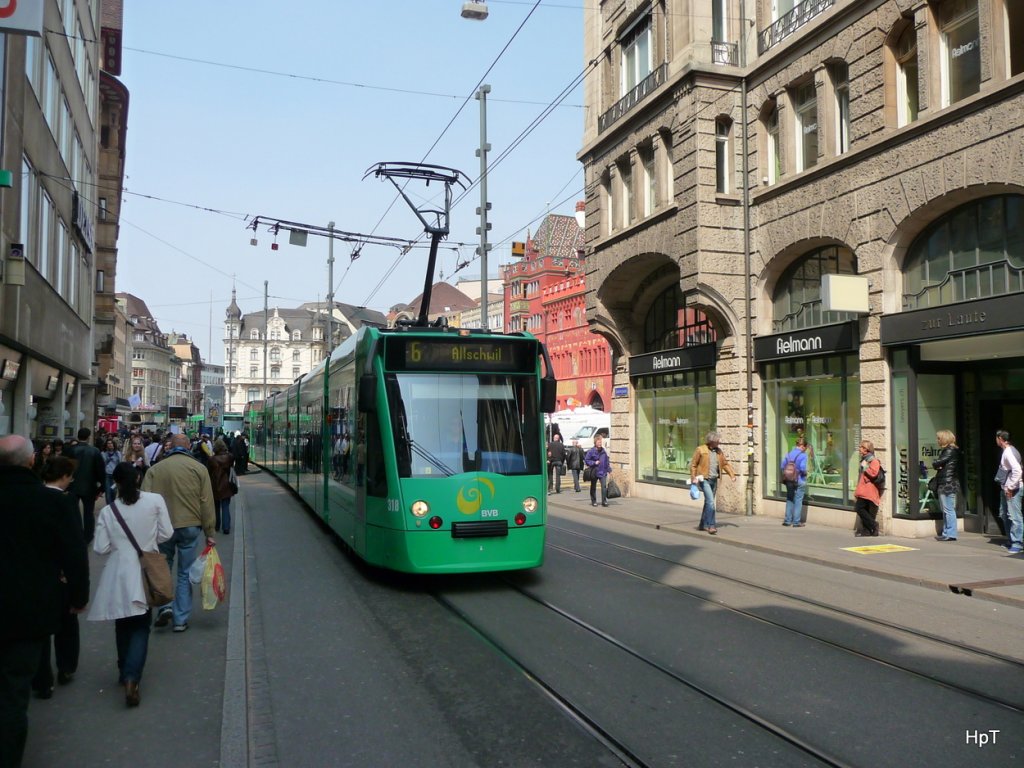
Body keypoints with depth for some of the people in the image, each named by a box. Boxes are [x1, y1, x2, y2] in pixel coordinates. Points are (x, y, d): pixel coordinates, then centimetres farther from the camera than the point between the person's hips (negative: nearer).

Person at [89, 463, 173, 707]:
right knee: (140, 626, 4)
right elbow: (166, 534, -4)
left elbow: (101, 548, -4)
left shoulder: (107, 511, -6)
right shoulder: (155, 501, -10)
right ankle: (132, 676, -13)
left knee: (123, 625, 17)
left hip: (118, 575, 1)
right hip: (145, 572, -1)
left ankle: (125, 672, 29)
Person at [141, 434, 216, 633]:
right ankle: (181, 620, 11)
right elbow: (207, 503, -2)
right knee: (185, 574, 8)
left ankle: (165, 606, 3)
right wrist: (209, 532, 4)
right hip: (190, 527, 0)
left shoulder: (155, 469, 1)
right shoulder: (199, 468, -1)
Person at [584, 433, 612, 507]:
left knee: (604, 486, -11)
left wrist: (609, 470, 9)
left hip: (603, 472, 2)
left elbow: (607, 461, 13)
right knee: (593, 487, 10)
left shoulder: (604, 451, 5)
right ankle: (593, 501, 22)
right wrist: (594, 462, -16)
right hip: (594, 473, -2)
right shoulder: (591, 451, -7)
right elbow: (586, 460, -6)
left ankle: (604, 501, -6)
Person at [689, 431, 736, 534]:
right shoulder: (700, 450, -6)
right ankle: (711, 525, -15)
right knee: (711, 502, -16)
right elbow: (693, 464, -4)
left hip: (714, 480, 6)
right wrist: (693, 478, -11)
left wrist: (732, 475, 1)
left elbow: (725, 463, 13)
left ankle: (703, 525, 23)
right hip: (704, 479, -6)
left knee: (708, 502, 13)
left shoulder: (719, 451, 10)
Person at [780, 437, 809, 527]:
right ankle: (796, 522, 5)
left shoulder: (788, 454, 4)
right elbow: (803, 468, -21)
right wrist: (805, 473, -1)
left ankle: (787, 520, 17)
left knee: (789, 500, 14)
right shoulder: (803, 455, -12)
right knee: (798, 501, 3)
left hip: (789, 481, 5)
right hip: (800, 481, -5)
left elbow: (782, 466, 1)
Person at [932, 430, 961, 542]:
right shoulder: (945, 450, 19)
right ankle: (946, 533, 20)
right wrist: (938, 466, -3)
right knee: (945, 510, 14)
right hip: (944, 484, 10)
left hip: (948, 485, -10)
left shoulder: (950, 451, -12)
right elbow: (938, 464, 17)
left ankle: (950, 534, -5)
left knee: (948, 510, -7)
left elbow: (937, 463, -18)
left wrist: (935, 464, 2)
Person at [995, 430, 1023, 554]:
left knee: (1014, 516, -8)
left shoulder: (1009, 452, -16)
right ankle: (1012, 540, 24)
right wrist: (1005, 487, 15)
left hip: (1013, 489, -11)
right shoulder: (1006, 451, 13)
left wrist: (1011, 487, -20)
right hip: (1005, 488, 11)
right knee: (1004, 515, 16)